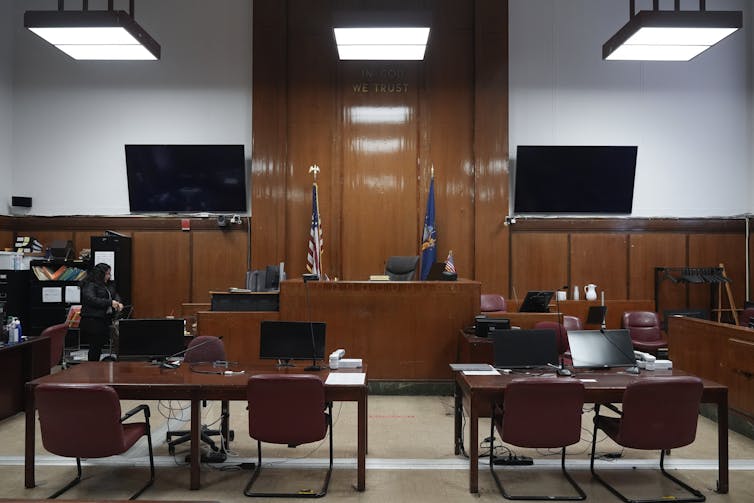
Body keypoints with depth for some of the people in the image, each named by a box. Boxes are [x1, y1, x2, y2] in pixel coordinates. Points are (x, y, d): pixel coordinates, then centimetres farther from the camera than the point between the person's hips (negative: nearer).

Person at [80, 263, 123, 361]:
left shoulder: (109, 285, 16)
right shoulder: (90, 285, -9)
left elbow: (115, 295, 19)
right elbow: (91, 300, -21)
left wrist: (118, 303, -4)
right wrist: (110, 302, -22)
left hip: (105, 320, 8)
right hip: (93, 320, -8)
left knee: (102, 344, 8)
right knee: (95, 347, -3)